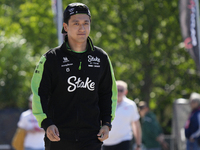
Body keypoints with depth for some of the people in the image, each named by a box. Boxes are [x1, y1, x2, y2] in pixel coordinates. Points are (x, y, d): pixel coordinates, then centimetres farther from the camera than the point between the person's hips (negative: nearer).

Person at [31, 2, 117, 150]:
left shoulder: (101, 58, 8)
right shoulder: (51, 59, -1)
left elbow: (109, 92, 18)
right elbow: (39, 94, -2)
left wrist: (106, 123, 6)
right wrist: (46, 123, -17)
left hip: (91, 137, 1)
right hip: (58, 137, -1)